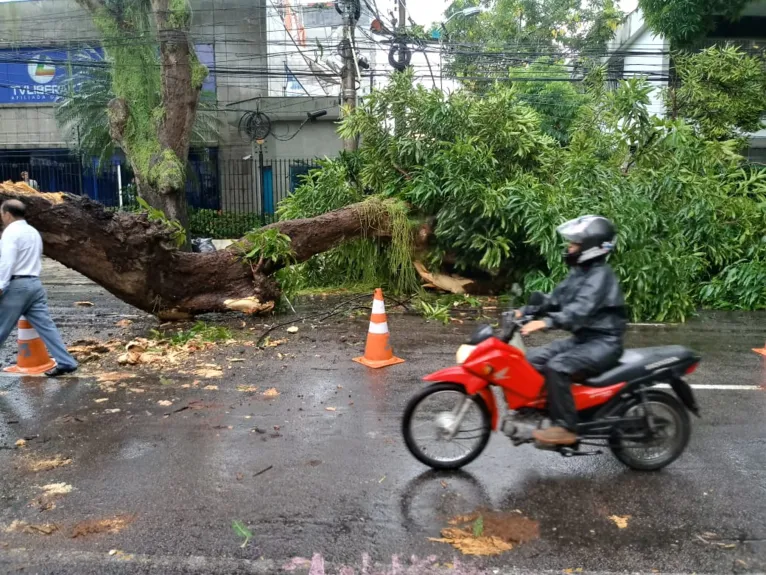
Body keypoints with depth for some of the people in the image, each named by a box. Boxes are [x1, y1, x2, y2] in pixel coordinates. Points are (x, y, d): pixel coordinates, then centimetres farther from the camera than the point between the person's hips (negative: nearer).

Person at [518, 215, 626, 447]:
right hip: (582, 338, 10)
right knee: (532, 358, -1)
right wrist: (524, 311, 0)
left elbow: (581, 309, -33)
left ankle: (565, 428, -20)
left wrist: (547, 322, -45)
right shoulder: (580, 272, 13)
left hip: (604, 342, -10)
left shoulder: (601, 275, -18)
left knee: (557, 366, -30)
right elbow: (555, 299, 13)